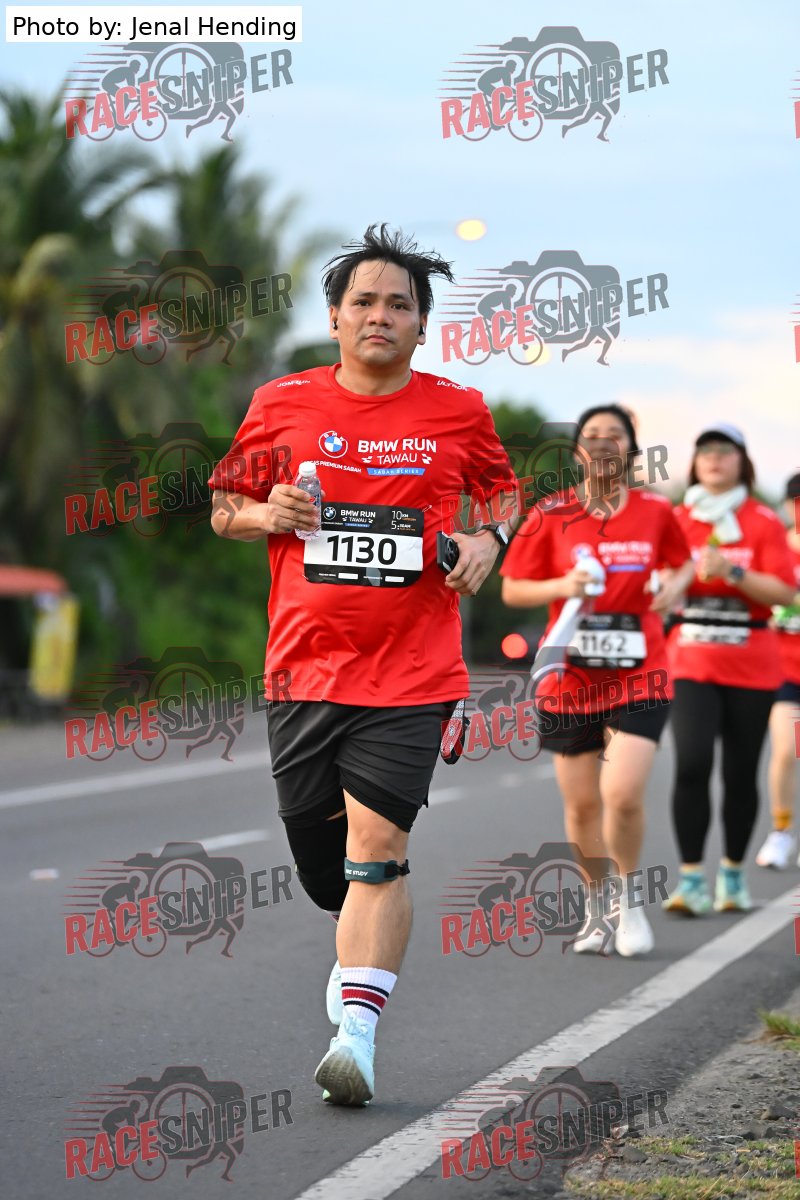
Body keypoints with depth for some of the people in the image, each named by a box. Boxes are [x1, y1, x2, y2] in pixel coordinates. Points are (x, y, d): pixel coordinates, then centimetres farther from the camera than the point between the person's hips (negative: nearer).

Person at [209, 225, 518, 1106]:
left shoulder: (458, 413, 3)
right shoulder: (280, 405, 4)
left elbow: (502, 489, 21)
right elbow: (224, 507, 15)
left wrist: (488, 540, 0)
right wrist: (262, 513, -7)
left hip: (412, 673, -2)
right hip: (303, 665, 2)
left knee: (377, 848, -14)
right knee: (318, 844, 9)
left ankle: (356, 1029, -15)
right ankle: (361, 955, 41)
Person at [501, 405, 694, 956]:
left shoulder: (656, 511, 3)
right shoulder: (551, 516, 0)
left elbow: (685, 561, 20)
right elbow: (512, 589, 4)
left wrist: (675, 586, -2)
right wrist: (562, 586, -14)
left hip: (639, 674, -1)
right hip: (570, 677, 1)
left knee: (623, 793, -16)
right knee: (581, 803, 6)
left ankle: (628, 897, 9)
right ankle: (598, 911, 26)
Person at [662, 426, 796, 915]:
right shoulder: (676, 520, 7)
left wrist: (732, 572, -18)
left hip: (751, 665, 0)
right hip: (691, 661, 0)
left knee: (741, 772, 5)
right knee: (692, 764, -15)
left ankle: (734, 874, 19)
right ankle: (691, 878, -12)